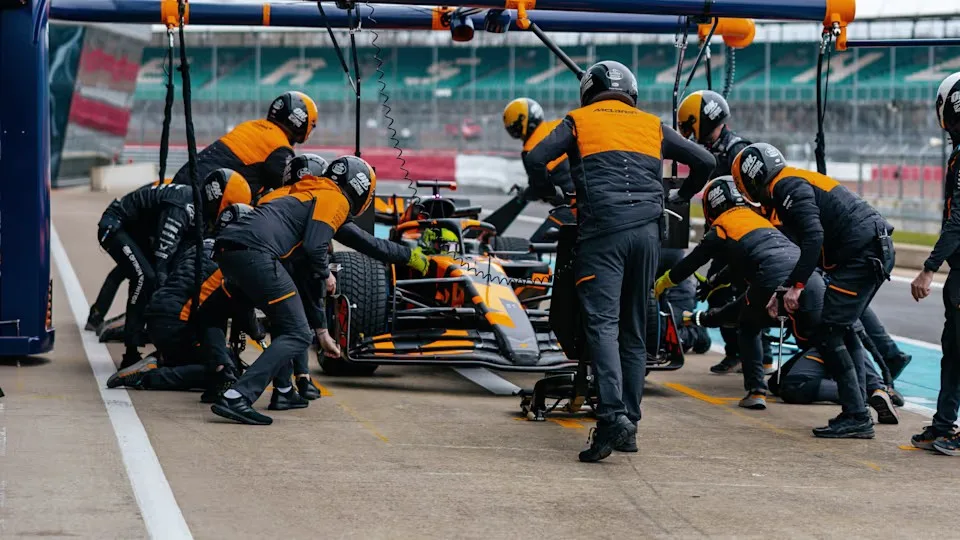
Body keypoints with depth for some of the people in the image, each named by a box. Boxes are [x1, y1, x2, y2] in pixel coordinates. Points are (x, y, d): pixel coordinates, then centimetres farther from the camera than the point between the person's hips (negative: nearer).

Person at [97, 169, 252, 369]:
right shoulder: (182, 208, -32)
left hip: (138, 230, 10)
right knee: (145, 277, -27)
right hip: (114, 226, -10)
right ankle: (131, 354, -23)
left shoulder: (200, 210, -2)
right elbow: (162, 257, -36)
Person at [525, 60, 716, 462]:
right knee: (634, 331, 12)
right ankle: (630, 423, 13)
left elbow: (536, 158, 0)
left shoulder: (579, 121, 14)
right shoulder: (652, 126, 22)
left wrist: (548, 193, 19)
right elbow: (705, 161, 20)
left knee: (602, 324, -12)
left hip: (601, 229, -4)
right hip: (647, 231, 4)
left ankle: (612, 417, -29)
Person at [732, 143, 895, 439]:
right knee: (843, 331, 19)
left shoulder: (788, 187, -8)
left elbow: (813, 237, -21)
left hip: (862, 255, -10)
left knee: (829, 335, -8)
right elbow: (808, 242, 30)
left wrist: (796, 285, -19)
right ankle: (857, 410, 20)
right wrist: (785, 289, 29)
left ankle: (856, 417, -9)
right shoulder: (798, 183, 24)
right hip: (878, 250, 10)